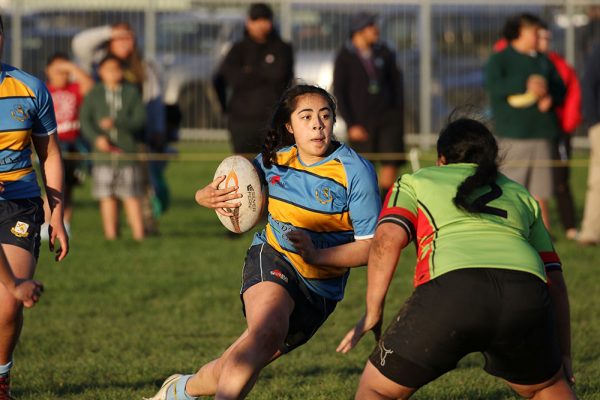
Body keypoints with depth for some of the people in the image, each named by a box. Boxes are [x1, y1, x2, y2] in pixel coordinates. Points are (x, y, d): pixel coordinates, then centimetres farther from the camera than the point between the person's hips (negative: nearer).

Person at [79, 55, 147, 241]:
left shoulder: (131, 92, 3)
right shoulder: (94, 93, 7)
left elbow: (140, 120, -4)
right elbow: (85, 119, 3)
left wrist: (116, 123, -18)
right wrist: (96, 137, -14)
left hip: (128, 149, -1)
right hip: (104, 149, 1)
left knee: (132, 196, -3)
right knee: (108, 196, 3)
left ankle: (139, 233, -4)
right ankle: (110, 234, 8)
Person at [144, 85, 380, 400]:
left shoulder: (355, 171, -13)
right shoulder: (275, 160, -1)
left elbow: (370, 245, -14)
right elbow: (234, 188, 13)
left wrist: (315, 255, -28)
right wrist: (208, 196, -12)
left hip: (321, 288, 0)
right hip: (272, 259, 0)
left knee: (242, 364, 0)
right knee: (268, 332, -33)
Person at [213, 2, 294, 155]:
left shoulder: (282, 49, 4)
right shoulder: (239, 50, 8)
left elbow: (279, 73, -13)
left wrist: (250, 72, -5)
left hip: (273, 119, -1)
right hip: (243, 119, 1)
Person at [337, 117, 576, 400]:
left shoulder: (414, 182, 29)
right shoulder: (521, 195, 36)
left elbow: (386, 241, 8)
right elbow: (555, 281, 31)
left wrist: (372, 313, 9)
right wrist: (564, 356, 34)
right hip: (526, 290, 3)